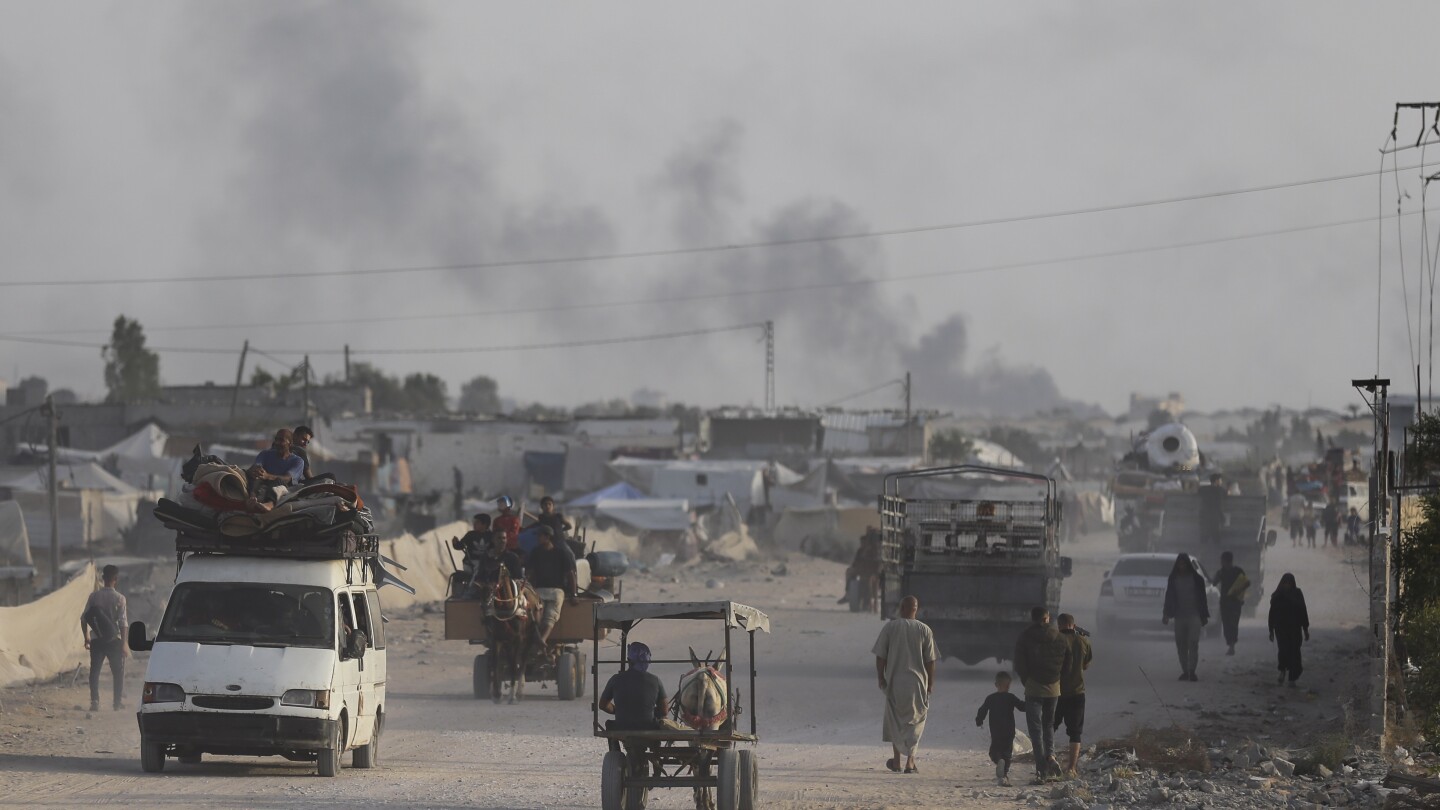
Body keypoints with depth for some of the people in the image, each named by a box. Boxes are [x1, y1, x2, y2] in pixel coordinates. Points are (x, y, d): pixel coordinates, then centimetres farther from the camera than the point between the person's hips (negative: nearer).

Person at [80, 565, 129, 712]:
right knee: (118, 672, 11)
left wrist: (86, 638, 11)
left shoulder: (94, 596, -1)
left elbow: (84, 618, -1)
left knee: (94, 671, 7)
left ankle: (95, 701, -3)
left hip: (96, 639, 2)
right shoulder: (119, 598, -9)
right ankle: (118, 702, 13)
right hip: (114, 639, -2)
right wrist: (123, 644, -5)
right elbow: (123, 622, -11)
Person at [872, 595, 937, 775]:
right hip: (917, 681, -1)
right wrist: (930, 684, 6)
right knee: (914, 720, 8)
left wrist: (881, 678, 5)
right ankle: (910, 760, -2)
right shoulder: (924, 630, -4)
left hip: (894, 681, 1)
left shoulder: (890, 627, -3)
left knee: (895, 719, 16)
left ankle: (897, 760, 21)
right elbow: (930, 661, -2)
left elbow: (880, 657, -4)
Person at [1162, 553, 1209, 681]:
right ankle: (1185, 671, 11)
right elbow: (1169, 598, 7)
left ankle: (1191, 671, -15)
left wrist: (1204, 616, 4)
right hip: (1179, 616, 3)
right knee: (1181, 645, 3)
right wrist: (1167, 615, -1)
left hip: (1194, 616, -3)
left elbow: (1202, 598, 5)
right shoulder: (1174, 579, 7)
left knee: (1193, 643, -13)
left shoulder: (1196, 579, 2)